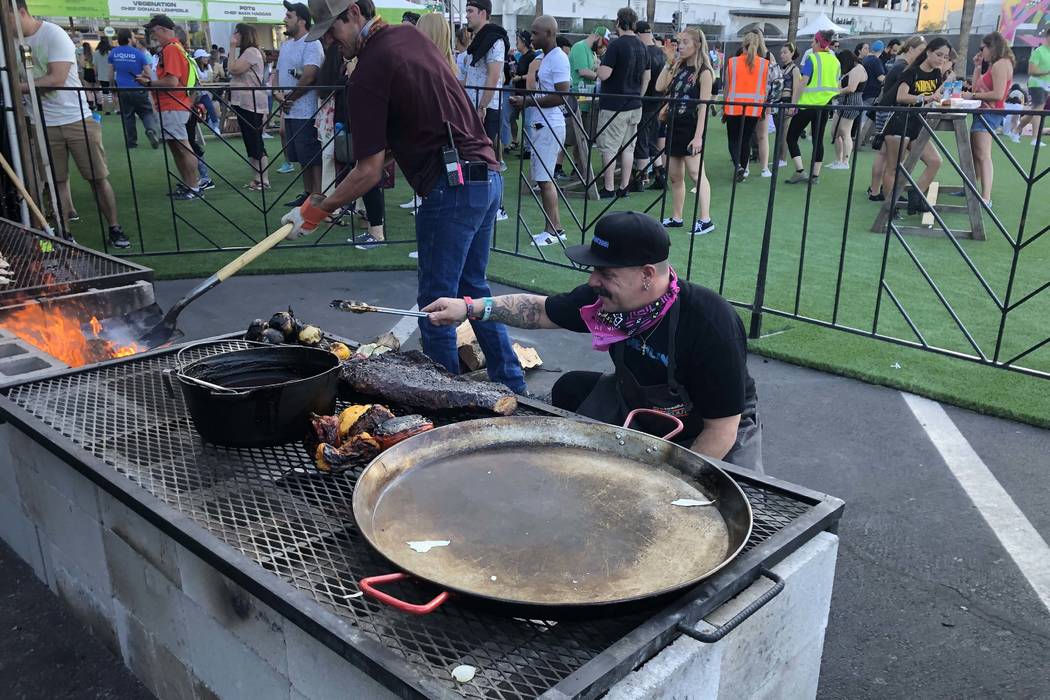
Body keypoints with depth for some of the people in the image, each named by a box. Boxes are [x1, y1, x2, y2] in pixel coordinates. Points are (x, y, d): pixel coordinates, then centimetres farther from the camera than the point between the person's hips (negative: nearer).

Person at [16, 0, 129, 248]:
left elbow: (56, 79, -19)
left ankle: (114, 229, 11)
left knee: (98, 177, 0)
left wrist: (17, 87, -20)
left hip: (77, 118, -4)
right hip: (42, 124, 4)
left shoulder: (53, 34, -10)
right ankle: (64, 235, 11)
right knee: (57, 181, 4)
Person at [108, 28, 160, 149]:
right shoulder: (139, 53, -5)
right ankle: (152, 130, -24)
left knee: (127, 116, 11)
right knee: (148, 112, 5)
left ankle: (131, 142, 12)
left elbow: (111, 73, 10)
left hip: (122, 90, 3)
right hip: (139, 89, -2)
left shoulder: (113, 53, 5)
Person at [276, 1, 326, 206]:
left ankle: (317, 196, -2)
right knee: (301, 157, 14)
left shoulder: (311, 44, -10)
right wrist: (279, 96, 6)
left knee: (313, 157, -6)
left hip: (306, 111, -9)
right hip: (289, 112, 9)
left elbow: (309, 77, -19)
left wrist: (289, 97, -10)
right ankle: (307, 193, 22)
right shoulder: (286, 45, 18)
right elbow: (279, 73, 23)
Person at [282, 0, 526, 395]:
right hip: (488, 174, 9)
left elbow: (370, 172, -13)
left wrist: (316, 211, -4)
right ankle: (510, 384, 25)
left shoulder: (369, 73, -12)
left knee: (436, 302, 2)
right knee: (473, 288, 19)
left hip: (452, 187, -9)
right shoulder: (410, 35, 13)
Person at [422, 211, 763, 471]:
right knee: (572, 389, -6)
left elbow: (721, 430, -27)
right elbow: (543, 310, -1)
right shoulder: (606, 298, -16)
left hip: (709, 435, -6)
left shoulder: (711, 324, -34)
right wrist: (470, 307, -11)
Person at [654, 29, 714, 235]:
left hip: (691, 127, -7)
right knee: (674, 176, 11)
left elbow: (703, 106, -13)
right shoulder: (678, 68, 13)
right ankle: (676, 218, 20)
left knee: (696, 174, -11)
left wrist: (698, 136, -19)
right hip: (674, 126, 8)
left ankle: (705, 220, -11)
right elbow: (659, 87, 2)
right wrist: (668, 61, 1)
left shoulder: (703, 72, -7)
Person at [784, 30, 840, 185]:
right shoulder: (835, 61, 9)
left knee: (792, 137, 3)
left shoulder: (812, 58, -10)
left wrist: (793, 103, -15)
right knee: (818, 139, 10)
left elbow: (803, 82, -16)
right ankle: (815, 175, 10)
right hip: (825, 104, 6)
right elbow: (837, 85, 13)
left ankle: (800, 171, -8)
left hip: (808, 103, -6)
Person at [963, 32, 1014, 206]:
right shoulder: (993, 65, 17)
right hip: (984, 112, 11)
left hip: (989, 113, -11)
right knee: (974, 153, 19)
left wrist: (972, 96, -16)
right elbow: (978, 87, 15)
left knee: (983, 155, -18)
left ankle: (986, 198, -23)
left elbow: (998, 94, -21)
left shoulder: (1001, 64, -12)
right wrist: (978, 66, 14)